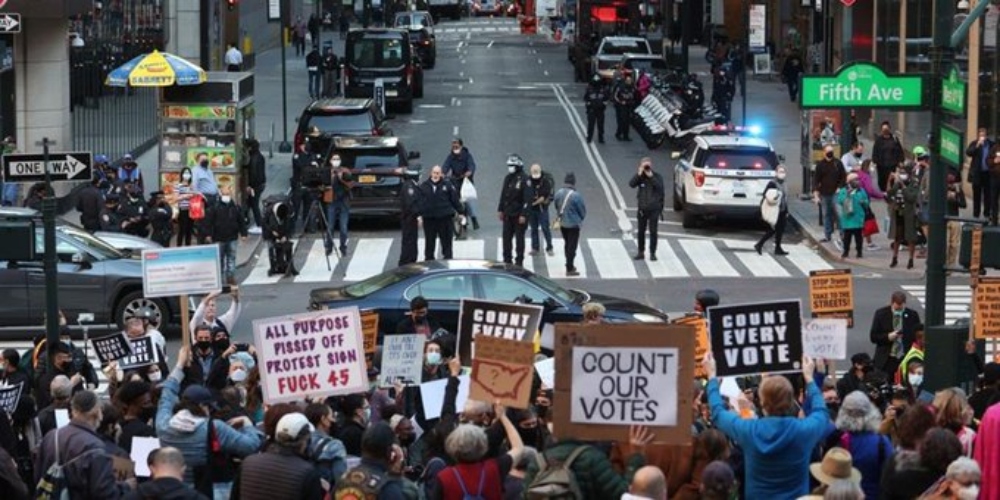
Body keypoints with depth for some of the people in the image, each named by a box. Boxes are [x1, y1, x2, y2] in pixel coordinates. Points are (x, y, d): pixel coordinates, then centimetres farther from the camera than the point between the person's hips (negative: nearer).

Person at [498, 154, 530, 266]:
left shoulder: (524, 180, -12)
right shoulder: (508, 178, 10)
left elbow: (527, 199, -15)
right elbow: (503, 195, 17)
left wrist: (523, 215, -19)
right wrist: (500, 210, 12)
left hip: (519, 215, -7)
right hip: (508, 214, 7)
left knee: (519, 238, 1)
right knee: (506, 237, 9)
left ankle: (519, 261, 8)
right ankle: (507, 259, 18)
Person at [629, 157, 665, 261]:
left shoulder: (657, 176, -2)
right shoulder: (640, 177, 1)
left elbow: (660, 187, -20)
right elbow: (631, 184, -16)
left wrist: (651, 176, -23)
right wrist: (639, 174, -23)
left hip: (654, 209, -2)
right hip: (642, 208, 2)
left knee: (653, 232, -1)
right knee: (641, 231, 8)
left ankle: (652, 253, 7)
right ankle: (641, 252, 19)